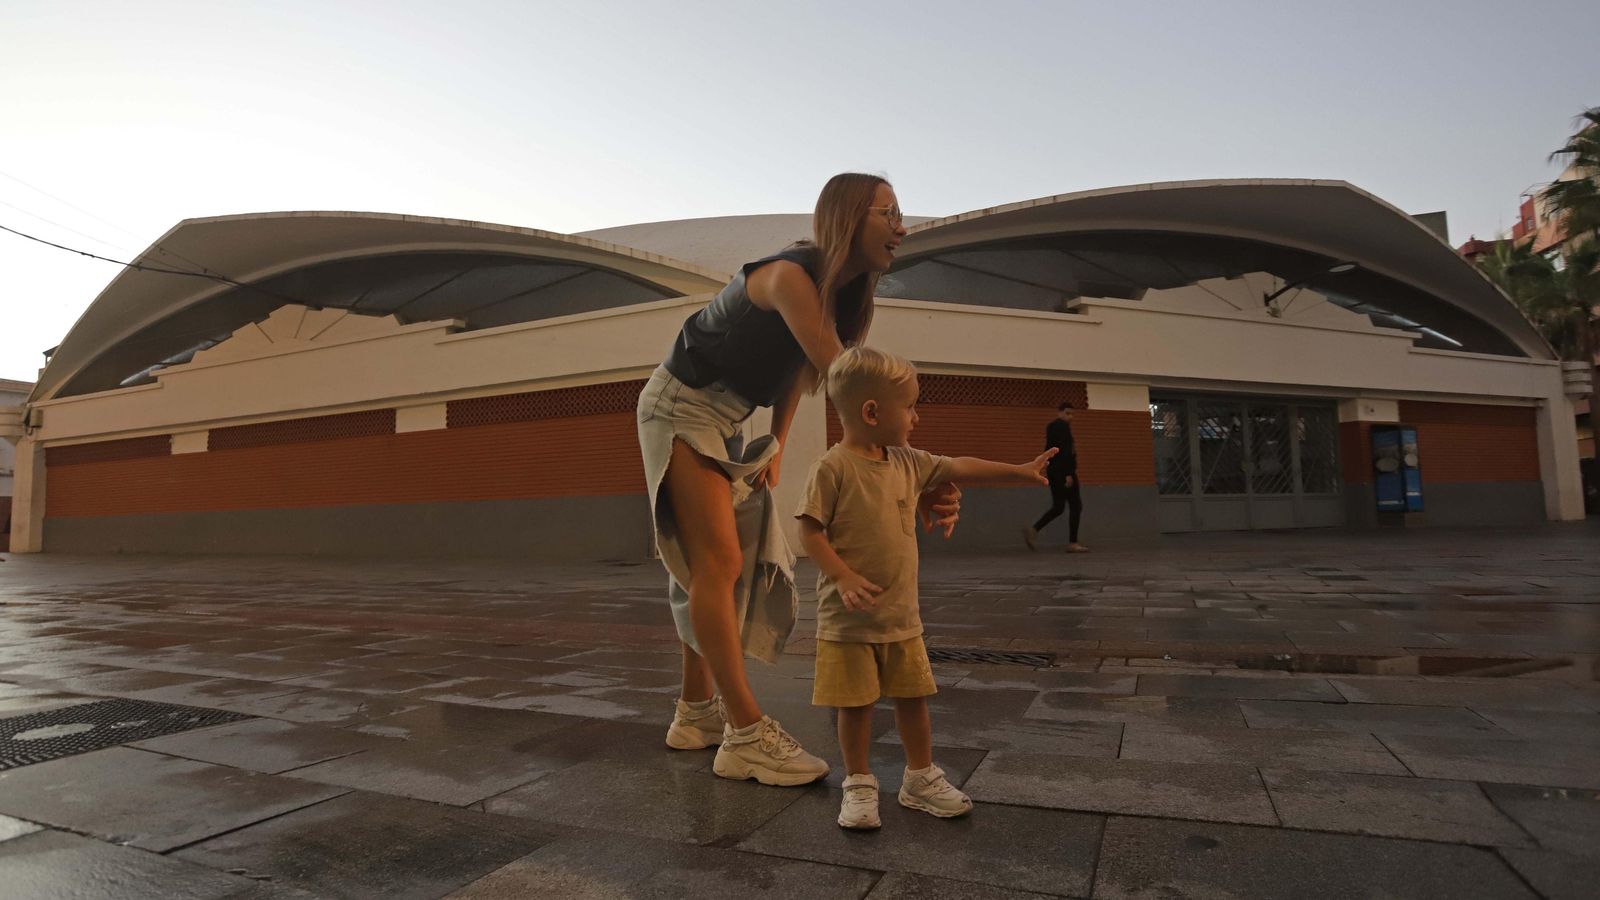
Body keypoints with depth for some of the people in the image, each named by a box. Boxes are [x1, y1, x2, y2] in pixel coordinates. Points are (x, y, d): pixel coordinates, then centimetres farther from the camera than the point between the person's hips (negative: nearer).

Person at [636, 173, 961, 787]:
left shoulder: (841, 294, 3)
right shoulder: (791, 277, -26)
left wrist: (775, 447, -1)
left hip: (726, 421, 9)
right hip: (680, 408, -9)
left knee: (715, 565, 9)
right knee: (719, 561, -13)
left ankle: (697, 713, 20)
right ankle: (745, 735, -7)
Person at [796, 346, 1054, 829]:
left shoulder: (907, 462, 5)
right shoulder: (833, 467, -15)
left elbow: (959, 468, 13)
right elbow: (810, 531, -15)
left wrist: (1019, 472, 13)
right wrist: (844, 578, -24)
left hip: (902, 616, 6)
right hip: (849, 620, -6)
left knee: (913, 699, 15)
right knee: (856, 705, 6)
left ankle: (921, 779, 33)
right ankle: (859, 785, 26)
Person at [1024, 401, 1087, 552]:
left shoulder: (1050, 426, 17)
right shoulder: (1062, 426, -12)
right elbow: (1064, 450, -21)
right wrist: (1068, 473, -25)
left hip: (1053, 471, 9)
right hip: (1063, 471, -9)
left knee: (1057, 507, 10)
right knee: (1075, 506, -1)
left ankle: (1033, 529, -7)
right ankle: (1072, 543, 0)